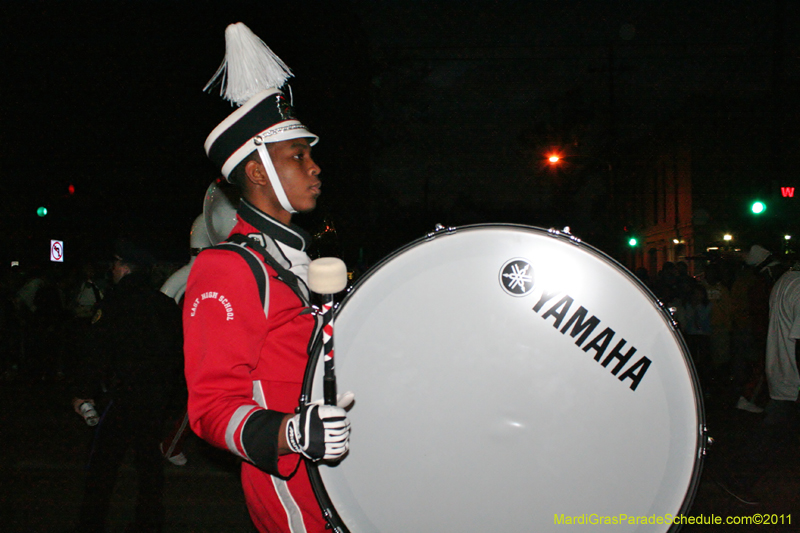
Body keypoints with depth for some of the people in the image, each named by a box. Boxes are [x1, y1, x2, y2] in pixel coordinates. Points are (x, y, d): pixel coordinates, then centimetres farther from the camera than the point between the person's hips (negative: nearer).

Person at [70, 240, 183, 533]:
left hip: (124, 394, -6)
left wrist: (84, 393, -1)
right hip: (157, 394, 6)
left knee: (104, 457, 2)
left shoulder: (114, 302, -8)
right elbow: (176, 351, 13)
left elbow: (99, 352, -10)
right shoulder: (166, 303, 9)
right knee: (149, 454, 13)